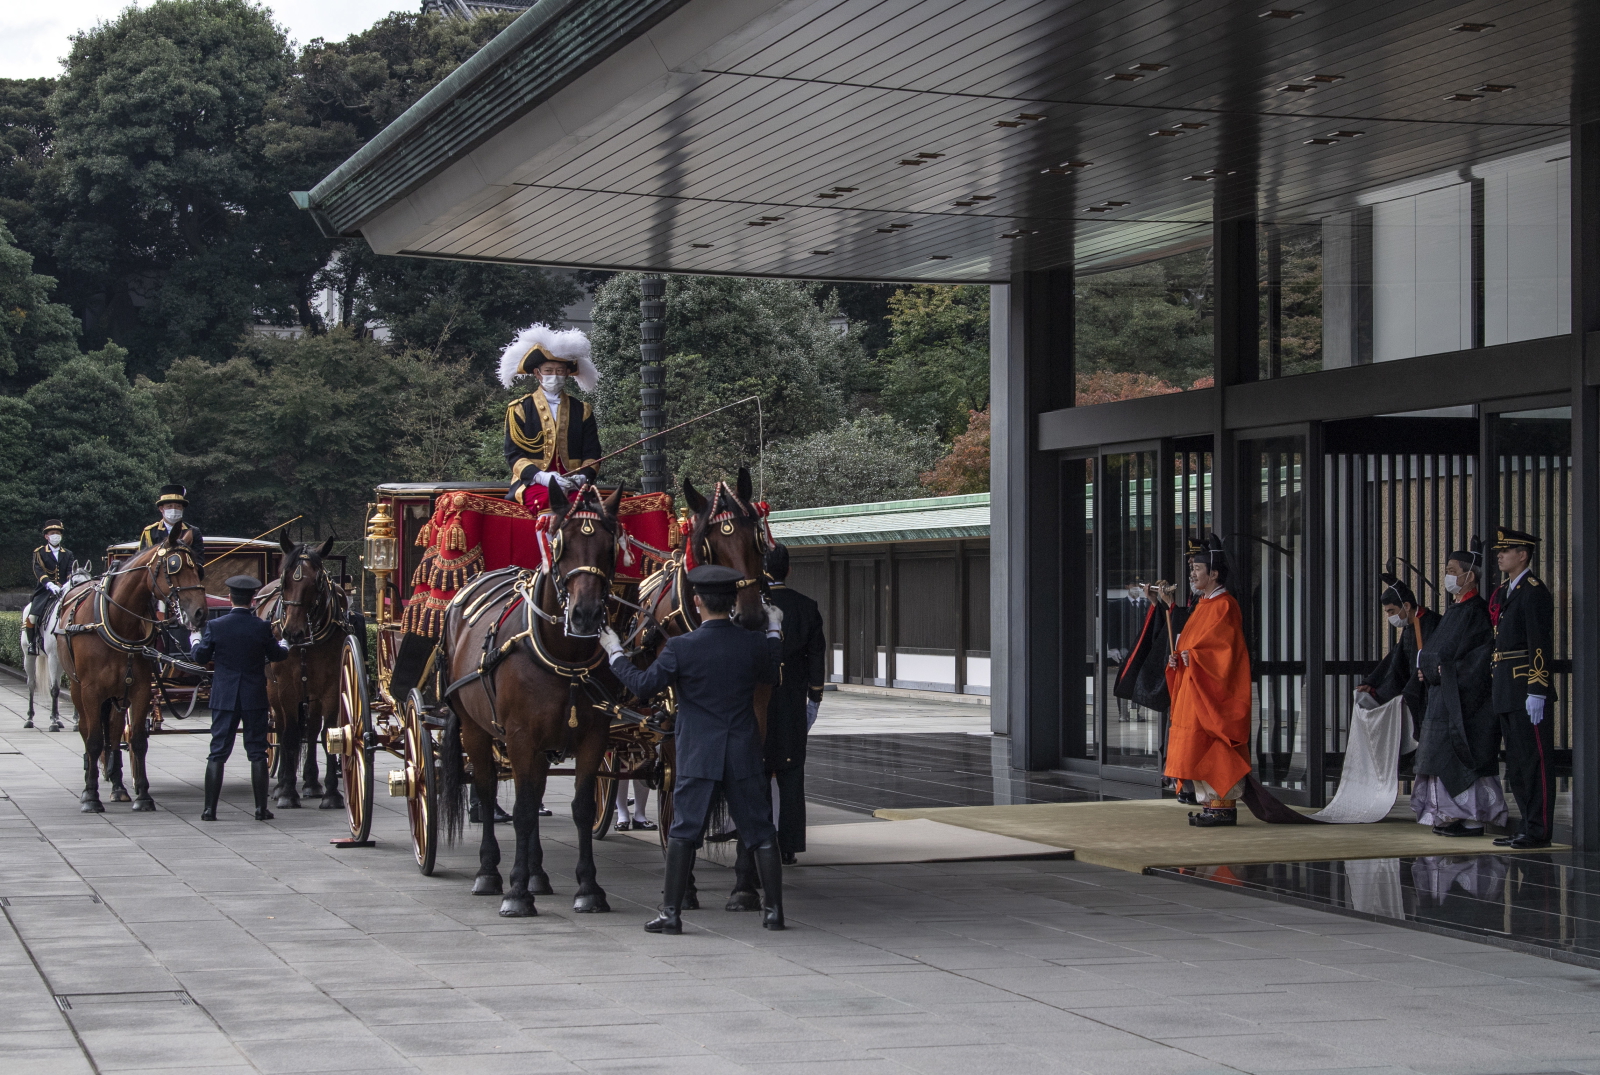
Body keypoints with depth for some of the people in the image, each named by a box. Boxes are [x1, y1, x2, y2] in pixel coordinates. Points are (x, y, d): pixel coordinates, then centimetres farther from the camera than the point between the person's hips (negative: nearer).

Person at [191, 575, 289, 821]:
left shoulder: (215, 626, -9)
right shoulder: (262, 627, -8)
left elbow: (200, 657, 0)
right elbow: (276, 654, 6)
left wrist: (196, 641, 23)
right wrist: (284, 645, 30)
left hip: (224, 697, 0)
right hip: (255, 699, 0)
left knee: (218, 752, 5)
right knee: (257, 752, 7)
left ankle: (210, 809, 3)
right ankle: (261, 808, 6)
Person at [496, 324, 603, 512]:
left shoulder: (582, 410, 19)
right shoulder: (519, 409, 12)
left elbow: (592, 455, 13)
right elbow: (514, 455, 3)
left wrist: (582, 477, -11)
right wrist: (542, 477, -16)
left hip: (574, 486, 2)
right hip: (533, 484, -2)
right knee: (551, 501, -38)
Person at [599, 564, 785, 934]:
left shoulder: (681, 647, -13)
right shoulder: (753, 643, -4)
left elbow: (644, 685, -5)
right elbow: (771, 675, 17)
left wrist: (615, 654, 10)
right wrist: (775, 631, 30)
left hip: (697, 757, -2)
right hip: (745, 756, 2)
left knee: (683, 832, 5)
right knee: (761, 833, 10)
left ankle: (670, 912, 4)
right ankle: (773, 909, 12)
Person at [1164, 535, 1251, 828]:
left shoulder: (1224, 606, -12)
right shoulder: (1203, 604, 17)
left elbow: (1225, 650, -19)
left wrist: (1191, 657, -18)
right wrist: (1178, 658, 2)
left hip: (1214, 689, -10)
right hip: (1194, 688, 10)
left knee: (1216, 748, -9)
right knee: (1199, 749, 7)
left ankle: (1225, 805, -7)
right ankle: (1213, 804, 10)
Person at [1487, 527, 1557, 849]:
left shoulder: (1535, 591, -11)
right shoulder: (1503, 591, 17)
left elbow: (1541, 644, -17)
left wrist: (1537, 692, -21)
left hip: (1528, 689, -10)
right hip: (1507, 690, 10)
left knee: (1535, 759, -6)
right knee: (1516, 762, 12)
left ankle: (1539, 831, -4)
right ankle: (1526, 827, 18)